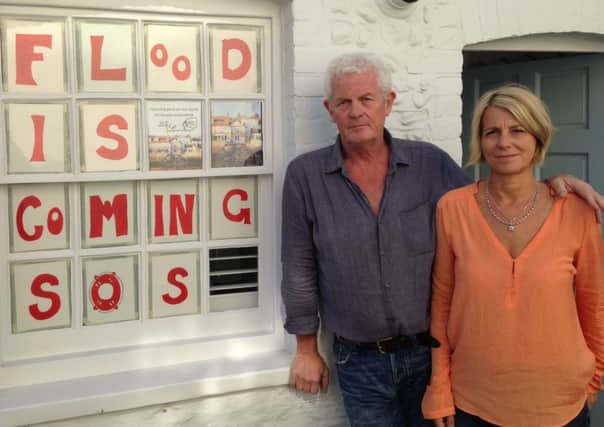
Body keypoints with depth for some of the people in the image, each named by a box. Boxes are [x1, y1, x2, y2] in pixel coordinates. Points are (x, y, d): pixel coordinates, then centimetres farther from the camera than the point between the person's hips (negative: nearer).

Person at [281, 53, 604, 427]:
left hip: (428, 350, 2)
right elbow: (300, 267, -2)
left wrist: (552, 183, -10)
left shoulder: (430, 163, -4)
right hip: (359, 360, -1)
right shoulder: (304, 175, -7)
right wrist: (307, 349, 1)